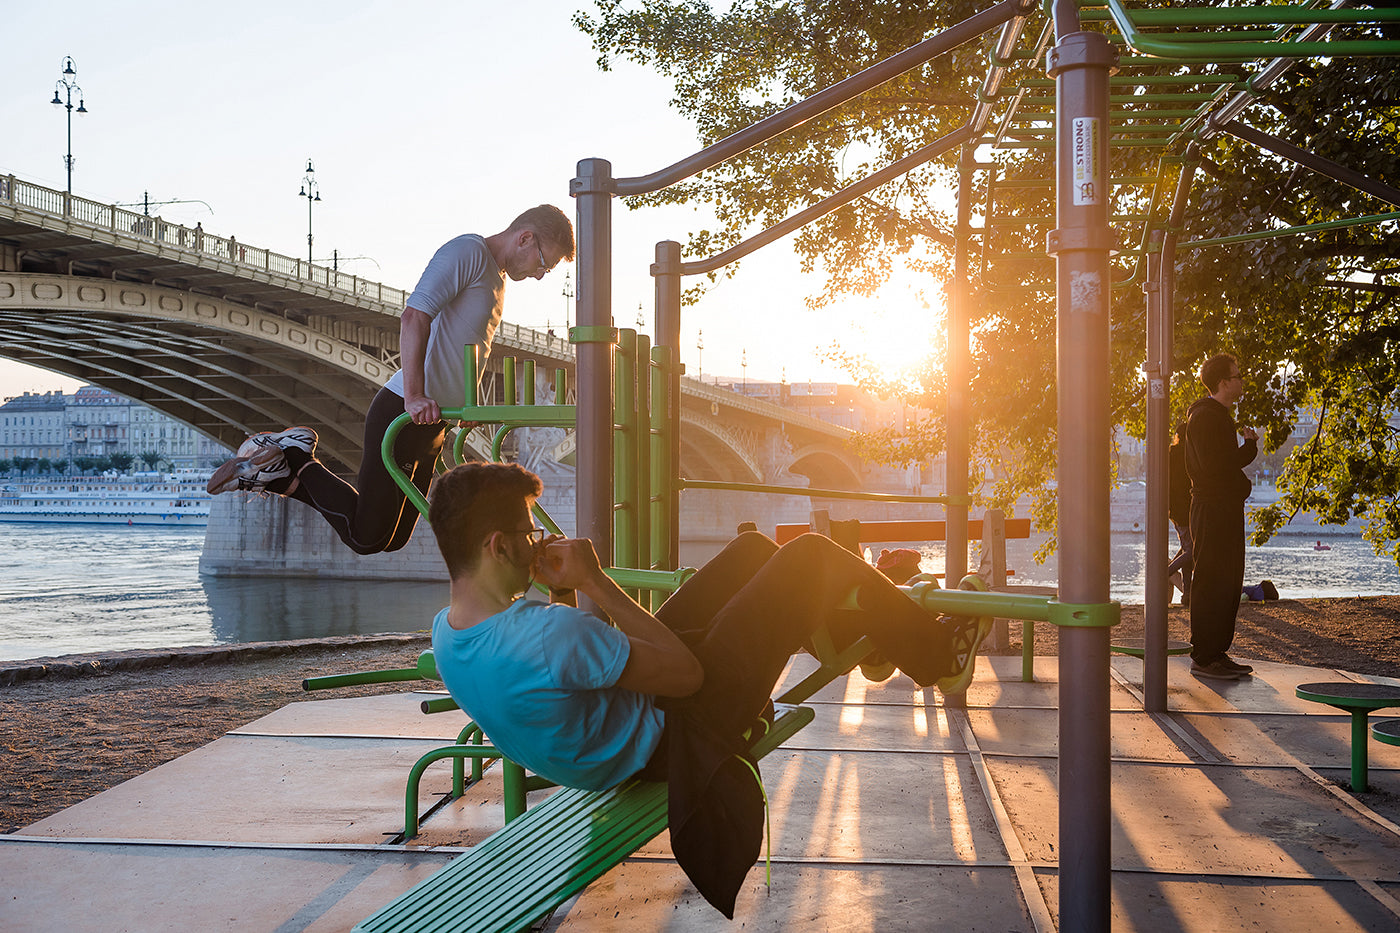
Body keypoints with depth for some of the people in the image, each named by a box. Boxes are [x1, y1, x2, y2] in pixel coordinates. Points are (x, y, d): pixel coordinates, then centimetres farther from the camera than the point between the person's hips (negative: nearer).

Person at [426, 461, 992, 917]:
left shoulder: (445, 630, -9)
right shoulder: (550, 632, -39)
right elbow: (686, 672, -26)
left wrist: (559, 592, -4)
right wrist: (595, 584, -24)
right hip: (676, 735, -9)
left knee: (751, 550, 17)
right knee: (813, 554, -2)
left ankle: (869, 632, 41)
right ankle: (939, 656, 24)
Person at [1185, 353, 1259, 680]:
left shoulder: (1220, 415, 19)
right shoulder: (1205, 417, -14)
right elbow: (1214, 466, -23)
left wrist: (1245, 445, 10)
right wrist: (1250, 447, -12)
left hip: (1226, 509, 11)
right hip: (1212, 509, -11)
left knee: (1229, 583, 13)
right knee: (1211, 584, -7)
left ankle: (1218, 652, 19)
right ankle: (1203, 657, -2)